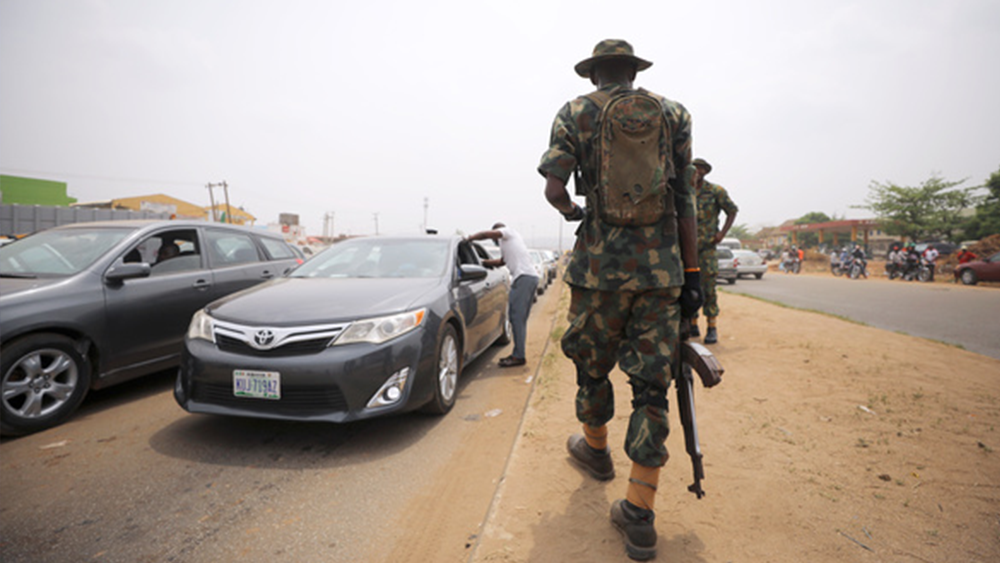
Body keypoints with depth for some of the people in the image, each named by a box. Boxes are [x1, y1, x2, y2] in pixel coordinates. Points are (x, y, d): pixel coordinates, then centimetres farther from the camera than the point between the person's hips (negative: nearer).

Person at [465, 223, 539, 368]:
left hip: (524, 277, -10)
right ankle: (518, 354, 16)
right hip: (530, 278, 10)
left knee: (517, 317, -10)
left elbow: (486, 234, -8)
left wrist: (470, 238, 7)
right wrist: (482, 261, 32)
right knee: (519, 318, 11)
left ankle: (519, 356, -8)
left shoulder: (508, 232, 6)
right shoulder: (509, 241, 31)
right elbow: (502, 261, 33)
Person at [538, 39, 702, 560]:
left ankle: (595, 448, 41)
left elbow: (553, 188, -5)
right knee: (651, 383, 4)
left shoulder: (574, 112, 7)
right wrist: (692, 273, 8)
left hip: (600, 263, -2)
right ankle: (639, 516, 8)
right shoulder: (672, 113, 13)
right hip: (662, 266, 2)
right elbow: (685, 199, 7)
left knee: (592, 364, 18)